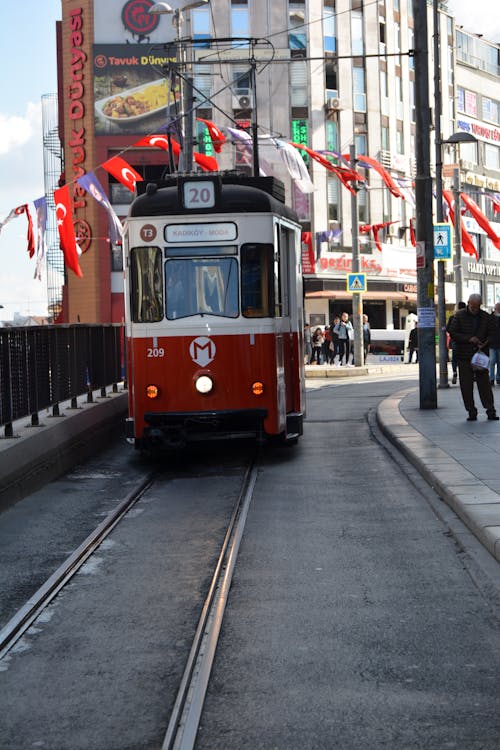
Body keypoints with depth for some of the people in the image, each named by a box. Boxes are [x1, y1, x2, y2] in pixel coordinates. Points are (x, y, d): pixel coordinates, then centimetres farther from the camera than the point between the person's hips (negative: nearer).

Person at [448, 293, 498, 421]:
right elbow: (452, 333, -5)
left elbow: (491, 334, 9)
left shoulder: (486, 317, 6)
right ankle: (471, 412, 7)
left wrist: (484, 344, -11)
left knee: (484, 383, -1)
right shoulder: (459, 316, 0)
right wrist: (469, 339, -16)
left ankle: (490, 410, 3)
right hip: (464, 356, -1)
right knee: (466, 386, 0)